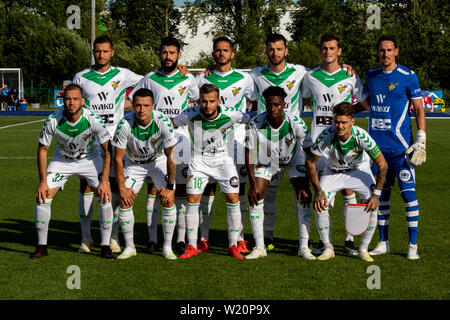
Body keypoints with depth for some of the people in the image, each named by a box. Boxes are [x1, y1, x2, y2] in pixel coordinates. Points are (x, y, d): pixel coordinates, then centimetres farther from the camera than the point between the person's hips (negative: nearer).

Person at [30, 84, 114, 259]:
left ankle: (105, 246, -3)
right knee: (42, 197, -12)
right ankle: (41, 246, 3)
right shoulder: (53, 120, -25)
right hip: (62, 160, 1)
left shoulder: (93, 119, -28)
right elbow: (42, 149, -11)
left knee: (105, 197, -17)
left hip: (90, 159, -1)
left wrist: (104, 181, -25)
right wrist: (43, 182, -14)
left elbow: (107, 150, -18)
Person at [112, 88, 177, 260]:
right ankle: (129, 247, 4)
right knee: (125, 201, -10)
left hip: (158, 161, -1)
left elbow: (171, 157, -19)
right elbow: (118, 158, -16)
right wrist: (122, 187, -15)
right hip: (133, 163, 1)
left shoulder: (163, 122, -29)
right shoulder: (125, 124, -28)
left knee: (168, 199, -14)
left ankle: (167, 247, -2)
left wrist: (170, 186, -15)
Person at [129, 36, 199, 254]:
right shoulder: (149, 79, 8)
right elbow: (131, 102, 15)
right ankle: (152, 237, -1)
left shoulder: (188, 79, 8)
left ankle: (181, 238, 3)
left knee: (181, 188, -1)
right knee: (153, 188, -5)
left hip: (180, 138, 0)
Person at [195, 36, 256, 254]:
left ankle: (240, 239, 5)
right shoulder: (202, 79, 9)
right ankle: (204, 238, 7)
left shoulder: (244, 79, 8)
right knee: (207, 188, 1)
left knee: (238, 188, -1)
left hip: (236, 138, 0)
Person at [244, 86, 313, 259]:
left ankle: (304, 246, 1)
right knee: (254, 198, -11)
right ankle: (259, 247, -2)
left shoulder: (296, 123, -31)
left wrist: (307, 187, -24)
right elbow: (249, 154, -17)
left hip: (293, 159, -1)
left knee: (304, 197, -12)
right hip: (265, 159, 1)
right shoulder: (255, 123, -29)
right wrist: (253, 185, -20)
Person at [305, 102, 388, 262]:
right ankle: (328, 248, 1)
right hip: (333, 171, 1)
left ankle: (363, 249, -1)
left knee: (372, 206, -20)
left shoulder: (362, 136, -33)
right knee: (319, 205, -18)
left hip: (359, 169, -1)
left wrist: (376, 194, -24)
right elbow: (310, 161, -16)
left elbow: (382, 165, -20)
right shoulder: (326, 136, -31)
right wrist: (318, 191, -20)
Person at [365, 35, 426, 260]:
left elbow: (419, 109, -2)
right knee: (381, 194, 7)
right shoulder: (371, 76, 11)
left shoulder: (408, 77, -3)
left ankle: (413, 245, 1)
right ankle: (383, 243, 16)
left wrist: (421, 139, -9)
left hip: (400, 146, -4)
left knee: (408, 192, -5)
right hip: (377, 145, 4)